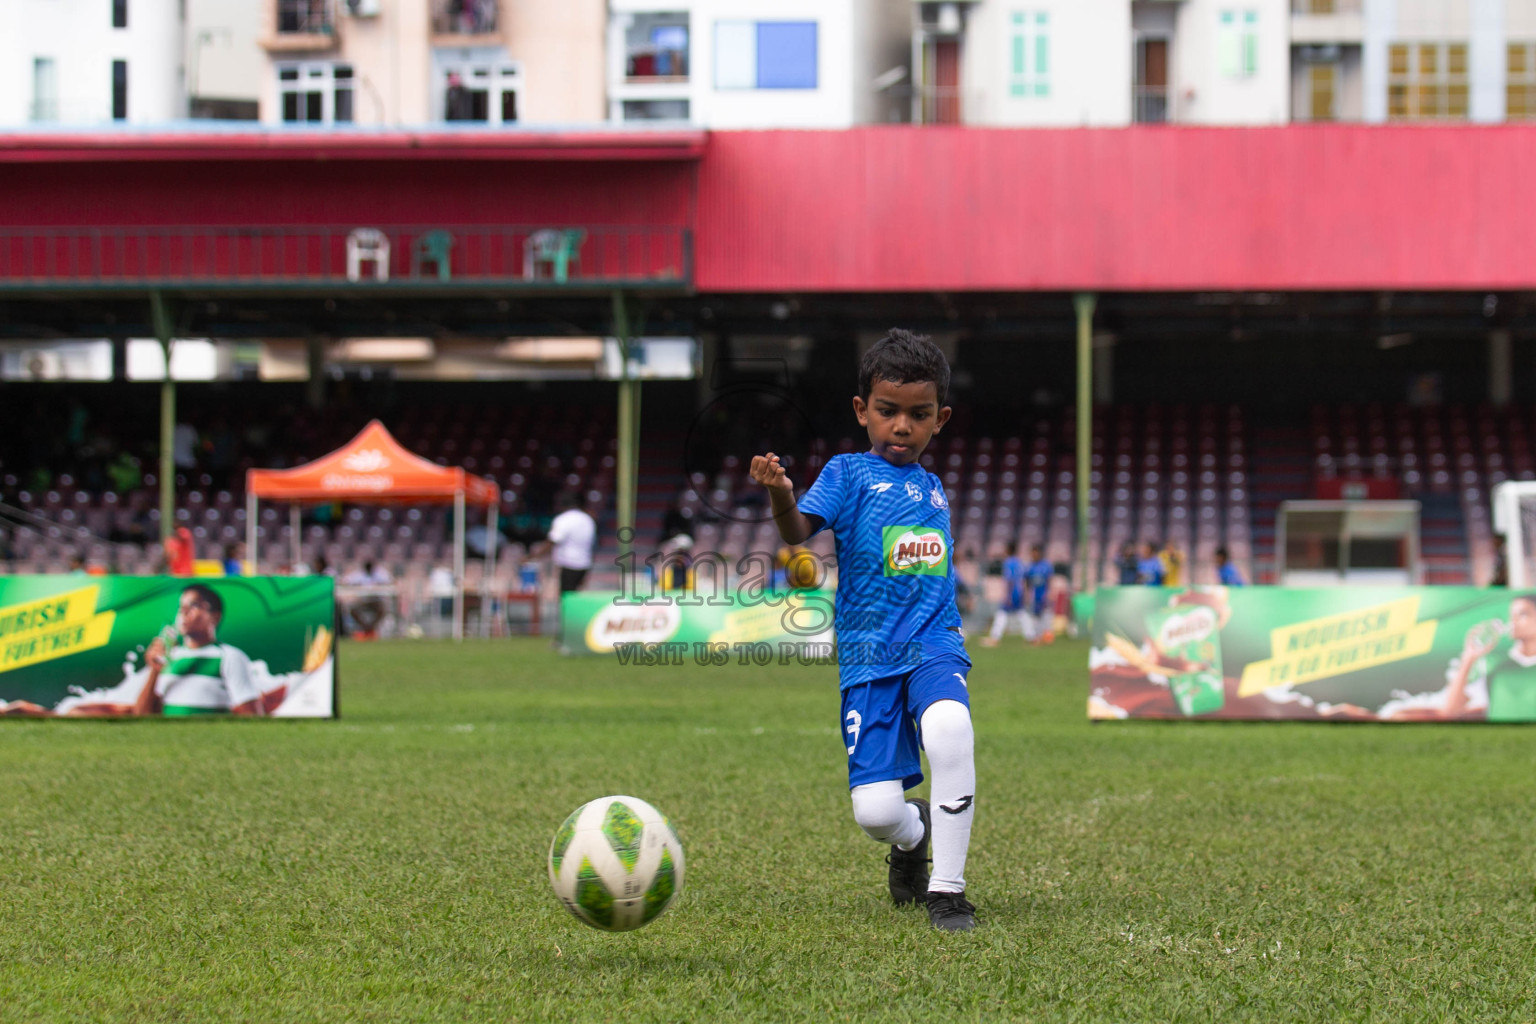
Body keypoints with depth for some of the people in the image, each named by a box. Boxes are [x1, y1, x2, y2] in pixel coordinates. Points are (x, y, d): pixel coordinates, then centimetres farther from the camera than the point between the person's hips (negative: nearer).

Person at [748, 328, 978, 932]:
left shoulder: (933, 489, 18)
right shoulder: (848, 473, 3)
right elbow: (799, 531, -15)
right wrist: (780, 496, -35)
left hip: (934, 647, 2)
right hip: (868, 656, -2)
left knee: (949, 729, -33)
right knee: (875, 811, -12)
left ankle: (948, 890, -22)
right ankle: (913, 837, 29)